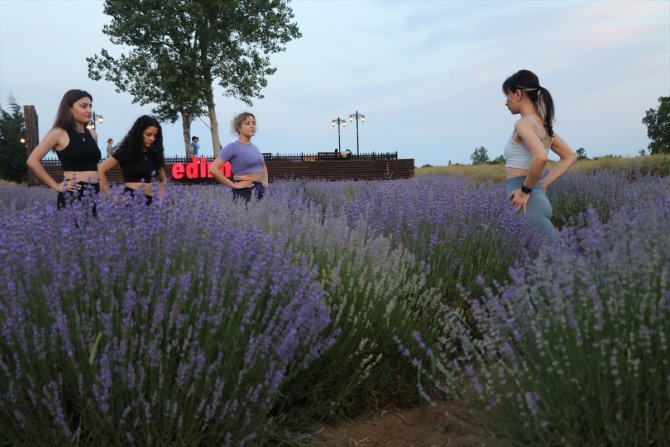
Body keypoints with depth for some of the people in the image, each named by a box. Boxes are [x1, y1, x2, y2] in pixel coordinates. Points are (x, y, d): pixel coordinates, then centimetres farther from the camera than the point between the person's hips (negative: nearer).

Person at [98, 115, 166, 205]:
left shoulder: (155, 154, 10)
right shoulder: (126, 151, -1)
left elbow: (162, 180, 22)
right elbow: (101, 170, -3)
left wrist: (160, 201, 8)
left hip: (150, 201, 4)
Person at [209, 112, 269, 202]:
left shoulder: (254, 147, 16)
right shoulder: (233, 147, -5)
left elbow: (264, 167, 34)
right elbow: (213, 169, -15)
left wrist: (265, 181, 14)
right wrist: (234, 185, -15)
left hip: (261, 190, 7)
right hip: (244, 192, -7)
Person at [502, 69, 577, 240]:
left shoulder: (524, 124, -13)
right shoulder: (543, 125, 14)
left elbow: (540, 157, -31)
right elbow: (570, 157, 22)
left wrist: (525, 190, -18)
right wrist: (543, 184, 15)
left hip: (527, 203, -9)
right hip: (536, 200, 9)